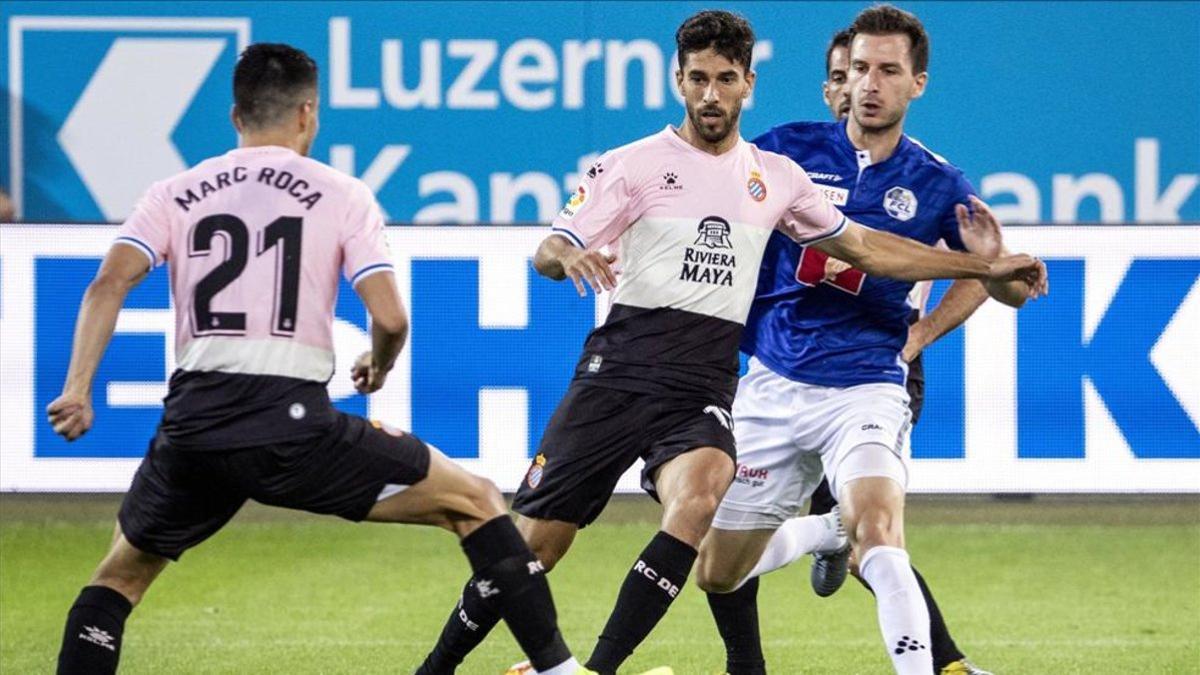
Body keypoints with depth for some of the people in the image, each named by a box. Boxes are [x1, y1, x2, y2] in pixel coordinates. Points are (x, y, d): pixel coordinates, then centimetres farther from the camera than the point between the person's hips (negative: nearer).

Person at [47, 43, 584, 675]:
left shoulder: (173, 195, 14)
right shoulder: (341, 195, 7)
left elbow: (109, 283, -2)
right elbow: (390, 318, -2)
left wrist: (77, 387, -7)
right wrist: (378, 367, 19)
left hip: (192, 427, 3)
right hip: (294, 426, -3)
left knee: (121, 573, 26)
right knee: (476, 502, 11)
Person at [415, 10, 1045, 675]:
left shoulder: (775, 177, 13)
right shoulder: (633, 164, 2)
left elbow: (865, 247, 22)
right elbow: (547, 251, -3)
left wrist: (984, 266, 20)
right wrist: (571, 256, -29)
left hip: (702, 393, 2)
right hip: (617, 372, -2)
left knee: (696, 500, -30)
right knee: (534, 543, -4)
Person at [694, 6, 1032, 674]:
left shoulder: (936, 185, 0)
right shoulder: (789, 148, 0)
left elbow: (1011, 291, 3)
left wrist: (991, 260, -20)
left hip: (865, 388, -3)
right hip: (772, 387, 3)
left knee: (877, 536, -29)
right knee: (718, 572, 10)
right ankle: (823, 531, 41)